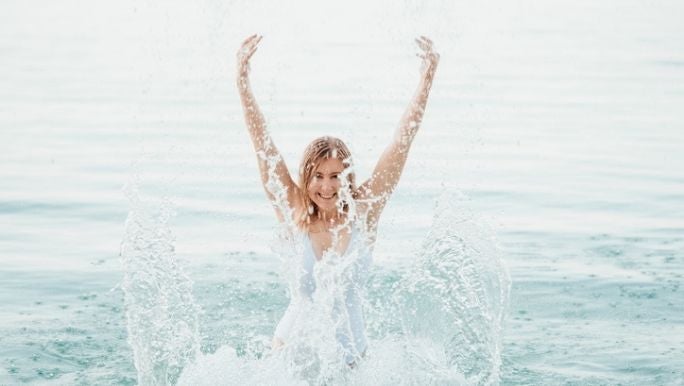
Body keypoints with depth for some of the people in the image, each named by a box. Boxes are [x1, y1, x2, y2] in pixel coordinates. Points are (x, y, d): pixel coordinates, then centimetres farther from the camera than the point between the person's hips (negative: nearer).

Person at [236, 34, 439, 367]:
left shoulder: (363, 212, -7)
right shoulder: (294, 215, -8)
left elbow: (402, 142, -8)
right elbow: (261, 143, -9)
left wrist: (426, 80, -11)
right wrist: (243, 80, -11)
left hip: (349, 350, 0)